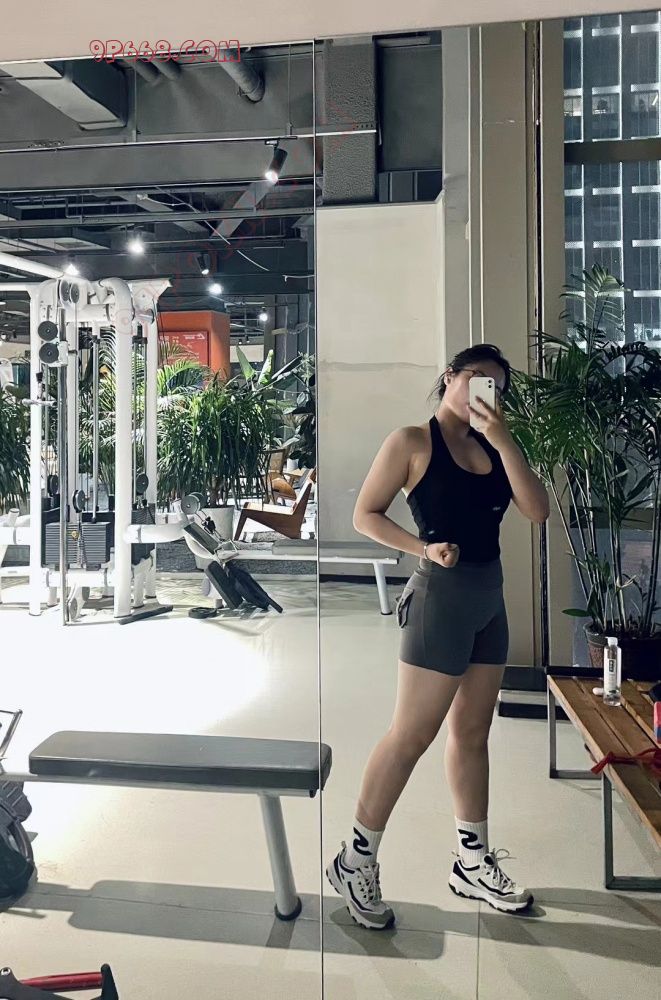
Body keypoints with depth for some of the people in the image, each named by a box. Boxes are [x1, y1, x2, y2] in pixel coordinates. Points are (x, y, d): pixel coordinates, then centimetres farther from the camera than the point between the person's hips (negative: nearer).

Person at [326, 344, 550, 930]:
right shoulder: (412, 442, -5)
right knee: (412, 735, -3)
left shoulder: (490, 447, 10)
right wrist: (424, 548, -19)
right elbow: (366, 515, -7)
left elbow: (537, 511, -3)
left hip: (490, 596, 7)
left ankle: (475, 864, 27)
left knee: (472, 733, 14)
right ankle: (356, 863, 12)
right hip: (442, 594, -7)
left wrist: (503, 438, -10)